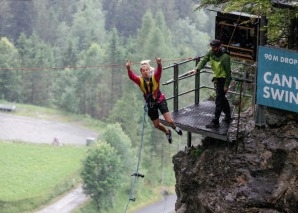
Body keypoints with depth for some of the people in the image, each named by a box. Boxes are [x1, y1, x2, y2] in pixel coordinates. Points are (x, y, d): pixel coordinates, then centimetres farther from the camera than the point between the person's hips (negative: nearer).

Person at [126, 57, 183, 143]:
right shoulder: (140, 80, -15)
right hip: (150, 103, 3)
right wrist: (129, 69, -56)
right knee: (157, 125, 13)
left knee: (169, 121, -12)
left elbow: (159, 71, -39)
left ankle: (175, 128, 25)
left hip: (160, 100, -3)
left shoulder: (155, 77, -19)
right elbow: (131, 76, -34)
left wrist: (159, 64, -62)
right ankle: (167, 132, 46)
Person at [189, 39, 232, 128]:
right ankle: (228, 116, 36)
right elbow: (204, 60, -13)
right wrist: (197, 69, -32)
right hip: (217, 78, 8)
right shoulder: (211, 53, -5)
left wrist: (226, 85, -19)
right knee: (222, 98, 20)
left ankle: (215, 122, -6)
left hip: (223, 79, -8)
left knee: (219, 101, -8)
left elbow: (228, 72, -21)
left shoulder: (225, 57, -26)